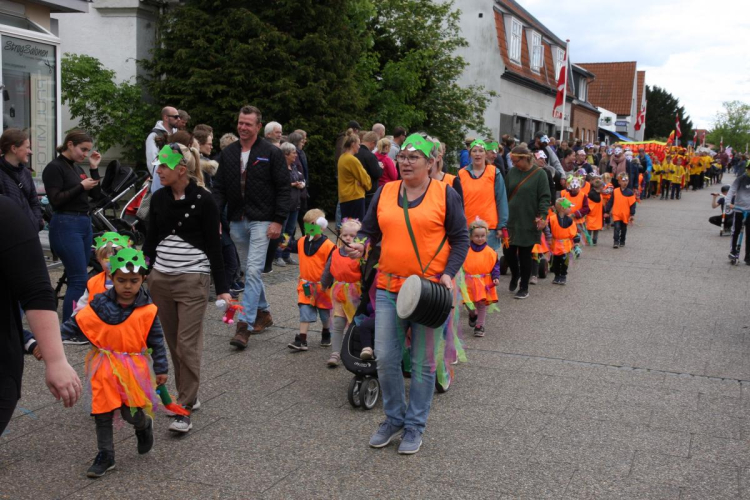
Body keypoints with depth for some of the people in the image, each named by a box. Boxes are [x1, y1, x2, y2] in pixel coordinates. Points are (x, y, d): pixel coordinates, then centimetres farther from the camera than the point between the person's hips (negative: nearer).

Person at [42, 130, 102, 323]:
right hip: (66, 226, -8)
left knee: (77, 279, 10)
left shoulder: (77, 167, 15)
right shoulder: (54, 168, -8)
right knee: (80, 279, -12)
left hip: (84, 223, 8)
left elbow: (96, 195, 12)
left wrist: (94, 169, 5)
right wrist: (81, 187, -15)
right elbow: (56, 200, -16)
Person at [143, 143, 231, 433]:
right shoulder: (159, 198, 7)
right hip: (160, 278, 5)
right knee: (173, 343, 10)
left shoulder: (203, 199, -8)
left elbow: (214, 245, -7)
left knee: (187, 345, -5)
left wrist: (222, 287, -8)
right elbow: (151, 240, 14)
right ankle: (187, 396, 25)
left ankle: (185, 409, 2)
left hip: (192, 279, -5)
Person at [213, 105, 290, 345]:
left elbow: (284, 188, -5)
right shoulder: (227, 153, 9)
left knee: (253, 271, -12)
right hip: (237, 221, 5)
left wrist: (278, 221, -12)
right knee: (248, 270, 14)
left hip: (261, 220, -5)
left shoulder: (272, 153, -4)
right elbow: (219, 188, 11)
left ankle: (244, 325, -12)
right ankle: (263, 313, 30)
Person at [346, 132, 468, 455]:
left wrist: (449, 273, -13)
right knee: (385, 358, 4)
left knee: (422, 363, 6)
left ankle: (415, 426, 21)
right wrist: (361, 246, -9)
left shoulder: (445, 195, -1)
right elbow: (369, 230, 13)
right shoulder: (384, 193, 9)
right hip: (389, 287, 3)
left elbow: (460, 239, 0)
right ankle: (394, 419, 24)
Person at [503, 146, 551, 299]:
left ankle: (524, 288, 17)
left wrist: (542, 216, -18)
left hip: (528, 222, -4)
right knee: (508, 251, 5)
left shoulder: (539, 173, -6)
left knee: (524, 255, 2)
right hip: (510, 220, 4)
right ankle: (515, 275, 35)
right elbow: (505, 194, 11)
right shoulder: (512, 172, 5)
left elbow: (545, 197, -8)